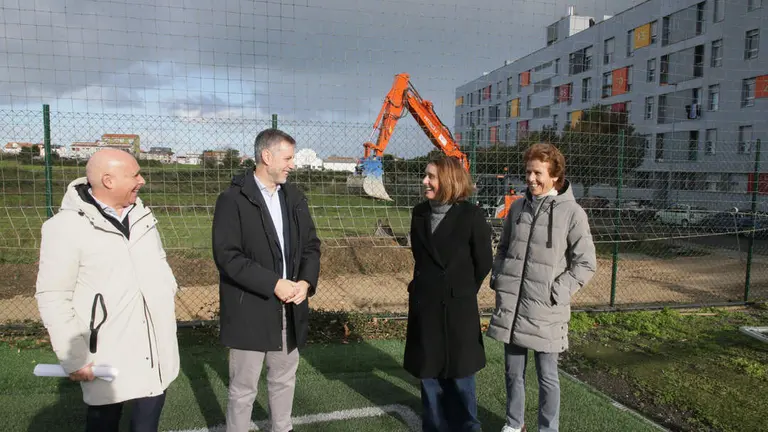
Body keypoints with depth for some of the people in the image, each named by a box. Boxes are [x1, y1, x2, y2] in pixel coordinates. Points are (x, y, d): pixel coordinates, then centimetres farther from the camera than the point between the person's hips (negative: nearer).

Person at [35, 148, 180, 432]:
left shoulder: (141, 214, 6)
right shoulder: (67, 227, -13)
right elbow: (53, 299, -12)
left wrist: (167, 297, 6)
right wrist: (74, 359, -13)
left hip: (155, 347, 5)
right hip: (108, 356, -5)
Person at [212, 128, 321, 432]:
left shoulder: (295, 197, 7)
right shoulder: (233, 199, -11)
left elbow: (311, 245, 7)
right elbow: (227, 255, -17)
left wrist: (306, 282, -10)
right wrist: (273, 284, -21)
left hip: (289, 309, 5)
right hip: (250, 311, -5)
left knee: (284, 379, 20)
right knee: (243, 387, 9)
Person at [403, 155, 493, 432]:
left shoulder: (471, 215, -14)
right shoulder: (420, 213, 1)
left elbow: (484, 262, -4)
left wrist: (463, 292, 6)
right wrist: (426, 286, 14)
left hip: (457, 307, -4)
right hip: (425, 305, 4)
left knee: (459, 374, 11)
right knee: (429, 371, 15)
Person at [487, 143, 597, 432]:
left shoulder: (572, 213, -8)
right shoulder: (517, 207, 6)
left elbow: (585, 264, -6)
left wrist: (556, 293, -13)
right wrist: (497, 279, 4)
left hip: (544, 310, -4)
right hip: (510, 305, 4)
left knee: (547, 377, 11)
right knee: (513, 372, 17)